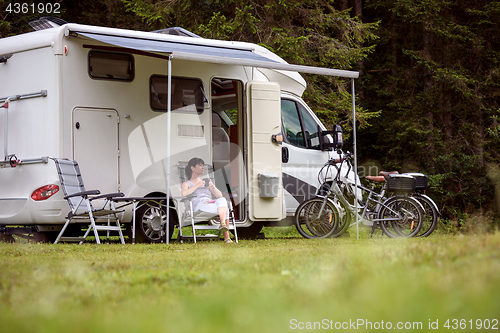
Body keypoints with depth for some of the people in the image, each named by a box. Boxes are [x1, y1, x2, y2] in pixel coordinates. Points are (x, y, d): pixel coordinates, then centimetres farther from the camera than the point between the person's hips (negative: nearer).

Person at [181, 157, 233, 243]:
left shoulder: (206, 182, 33)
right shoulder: (187, 184, 18)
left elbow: (219, 196, 21)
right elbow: (184, 193, -9)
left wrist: (212, 187, 3)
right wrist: (198, 185, -11)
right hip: (198, 205, -5)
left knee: (222, 200, -35)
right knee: (225, 209, -33)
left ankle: (223, 224, -52)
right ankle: (226, 237, -41)